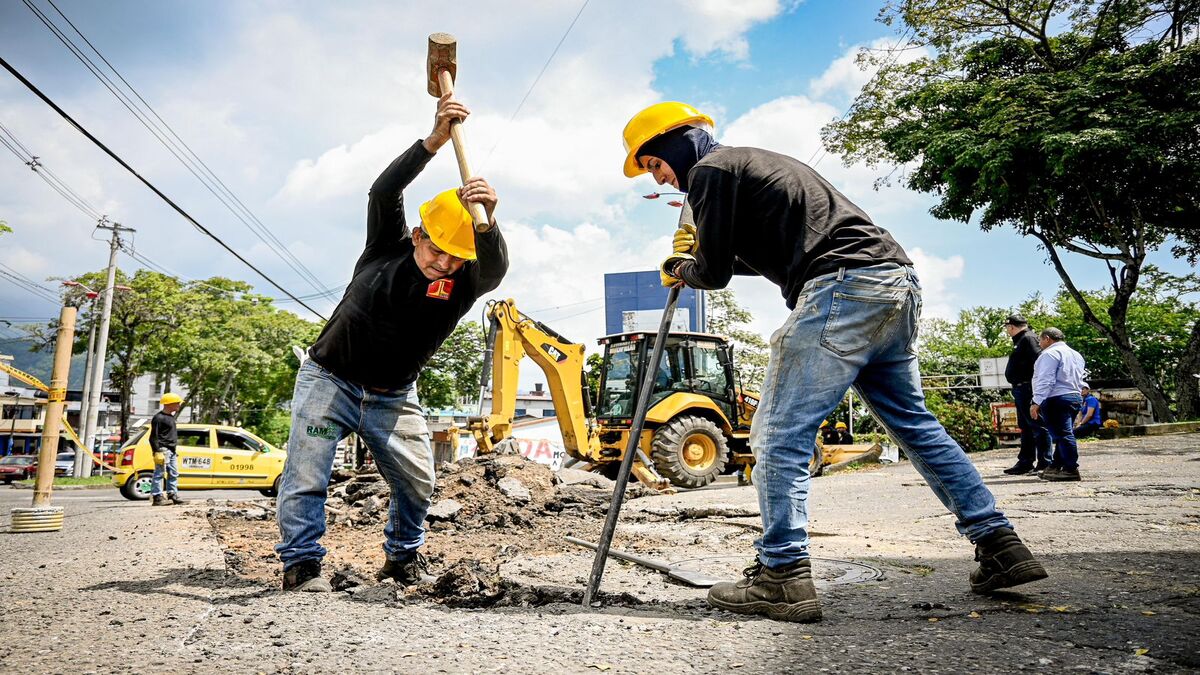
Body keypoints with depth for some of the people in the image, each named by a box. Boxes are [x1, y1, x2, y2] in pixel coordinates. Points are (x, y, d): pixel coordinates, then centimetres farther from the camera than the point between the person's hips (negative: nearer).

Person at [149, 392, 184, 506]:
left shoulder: (171, 416, 18)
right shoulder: (159, 418, -12)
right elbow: (153, 437, -15)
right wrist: (157, 452, -20)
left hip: (171, 450, 10)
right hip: (163, 450, -10)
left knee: (174, 474, 12)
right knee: (159, 473, -7)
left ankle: (173, 495, 19)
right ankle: (157, 497, -5)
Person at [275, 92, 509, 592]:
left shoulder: (466, 283, -13)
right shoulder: (388, 246, -11)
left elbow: (496, 266, -36)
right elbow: (383, 192, -28)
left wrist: (488, 223, -58)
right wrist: (433, 142, -41)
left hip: (393, 397, 2)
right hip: (330, 378, -1)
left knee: (417, 481, -1)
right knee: (306, 473, -9)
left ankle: (403, 559, 19)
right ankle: (301, 563, 2)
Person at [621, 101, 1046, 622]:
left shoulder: (710, 169, 3)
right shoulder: (757, 162, 30)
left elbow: (715, 273, 0)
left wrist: (681, 269, 21)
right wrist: (700, 251, 35)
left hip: (843, 287, -10)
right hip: (898, 283, 10)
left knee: (780, 434, -6)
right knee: (914, 423, 16)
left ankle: (783, 577, -6)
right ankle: (1000, 546, 19)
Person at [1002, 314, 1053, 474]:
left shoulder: (1028, 338, -11)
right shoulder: (1021, 340, 20)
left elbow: (1038, 360, -22)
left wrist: (1034, 387, -25)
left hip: (1027, 389, -11)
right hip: (1021, 390, 11)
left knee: (1036, 424, -6)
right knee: (1025, 426, 13)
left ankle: (1044, 462, -3)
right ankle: (1025, 462, 19)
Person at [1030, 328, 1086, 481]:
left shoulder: (1050, 354, -9)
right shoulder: (1076, 355, 21)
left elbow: (1046, 381, -18)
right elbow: (1079, 381, 23)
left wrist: (1036, 402, -19)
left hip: (1056, 399, -10)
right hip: (1075, 397, 10)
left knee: (1062, 434, -9)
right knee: (1064, 433, 11)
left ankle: (1071, 470, -11)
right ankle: (1056, 467, 16)